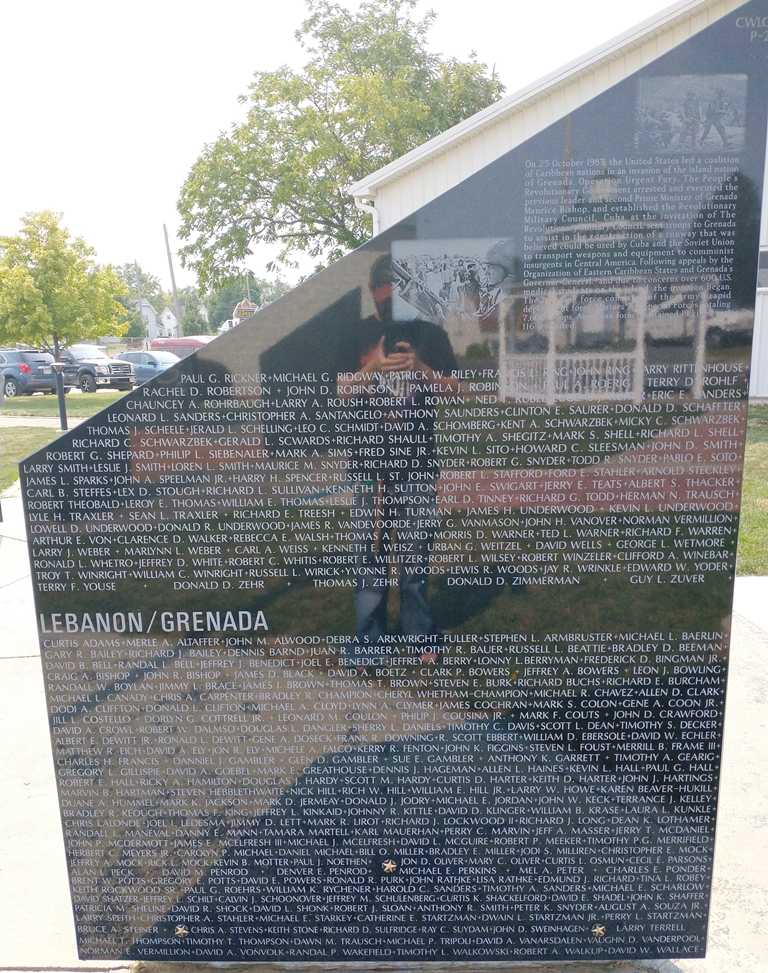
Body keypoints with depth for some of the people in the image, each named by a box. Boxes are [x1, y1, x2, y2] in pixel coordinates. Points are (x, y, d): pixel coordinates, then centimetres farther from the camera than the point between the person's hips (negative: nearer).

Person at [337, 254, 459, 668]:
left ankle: (420, 632, 22)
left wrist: (420, 368, -14)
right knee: (369, 552, 2)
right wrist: (373, 368, -16)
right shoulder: (356, 334, 8)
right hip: (369, 463, 0)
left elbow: (454, 388, 4)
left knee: (416, 552, 7)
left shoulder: (431, 334, 9)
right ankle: (369, 637, 14)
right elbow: (338, 390, 1)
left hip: (418, 463, 0)